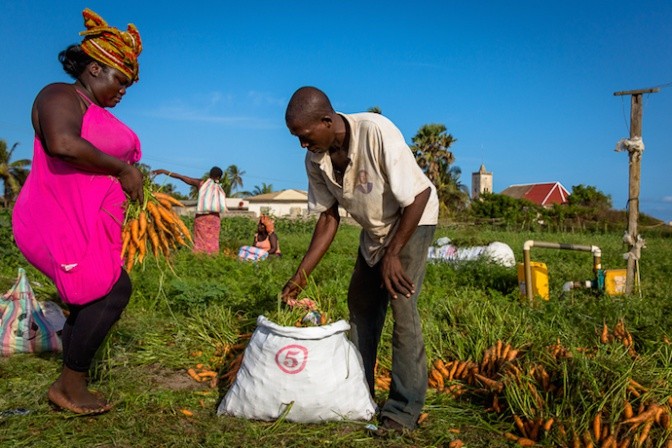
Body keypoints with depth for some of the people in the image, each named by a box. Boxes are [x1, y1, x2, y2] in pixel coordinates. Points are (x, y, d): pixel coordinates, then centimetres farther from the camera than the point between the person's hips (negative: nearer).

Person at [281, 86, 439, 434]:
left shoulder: (376, 132, -34)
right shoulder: (315, 161, -14)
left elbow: (418, 195, -27)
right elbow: (329, 217, -5)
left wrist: (392, 254, -25)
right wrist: (300, 275, -9)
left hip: (413, 219, -6)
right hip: (374, 227, 7)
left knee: (402, 306, -14)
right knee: (360, 304, 9)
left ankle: (404, 409, -2)